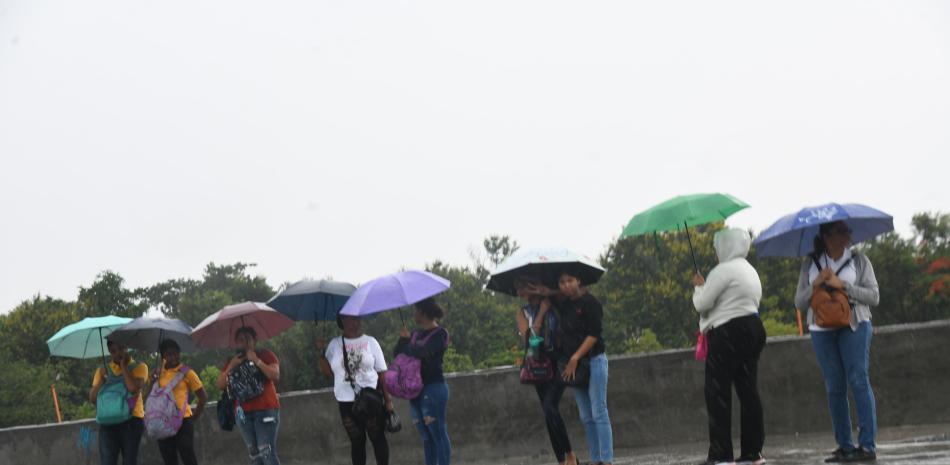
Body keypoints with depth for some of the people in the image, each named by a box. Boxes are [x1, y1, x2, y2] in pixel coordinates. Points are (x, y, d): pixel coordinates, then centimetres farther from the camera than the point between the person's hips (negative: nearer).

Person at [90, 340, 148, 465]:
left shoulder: (139, 367, 4)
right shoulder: (103, 370, 15)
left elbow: (133, 388, -17)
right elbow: (93, 398, 7)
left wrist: (124, 366, -7)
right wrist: (102, 378, -3)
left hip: (132, 420, -3)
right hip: (108, 421, 3)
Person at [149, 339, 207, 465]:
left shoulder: (186, 372, -3)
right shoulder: (158, 373, 9)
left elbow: (203, 397, 0)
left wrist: (193, 418, -2)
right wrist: (152, 383, -3)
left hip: (182, 420, -5)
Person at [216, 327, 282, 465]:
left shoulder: (265, 355, 2)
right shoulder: (232, 361, 14)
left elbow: (275, 376, -13)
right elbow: (220, 385, 5)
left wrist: (256, 360, -15)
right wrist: (231, 366, -7)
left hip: (266, 409, -5)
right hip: (244, 412, 5)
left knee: (267, 453, -15)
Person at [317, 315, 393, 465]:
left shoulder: (370, 342, 3)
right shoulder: (335, 344, 7)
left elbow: (382, 372, 1)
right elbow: (328, 372, 5)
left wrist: (388, 399, -4)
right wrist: (322, 352, -6)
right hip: (346, 402, 2)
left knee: (378, 438, 1)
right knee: (357, 441, 6)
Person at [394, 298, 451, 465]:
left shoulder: (440, 334, -7)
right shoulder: (417, 333, 16)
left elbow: (424, 352, -22)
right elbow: (398, 352, 11)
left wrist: (407, 344, -5)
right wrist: (403, 339, -8)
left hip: (433, 387, -8)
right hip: (416, 389, 8)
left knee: (438, 433, -7)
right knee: (426, 436, 10)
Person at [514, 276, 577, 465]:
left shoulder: (555, 304, -3)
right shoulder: (522, 313, 7)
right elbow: (528, 339, -8)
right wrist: (541, 312, -11)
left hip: (558, 363, -5)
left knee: (550, 407, -21)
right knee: (549, 413, 4)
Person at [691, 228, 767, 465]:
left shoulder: (723, 270, -12)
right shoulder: (750, 271, 20)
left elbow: (702, 303, -14)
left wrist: (699, 286, 7)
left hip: (727, 333, -10)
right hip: (752, 328, 10)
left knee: (718, 393, -7)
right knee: (748, 390, 9)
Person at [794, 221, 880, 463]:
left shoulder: (859, 260, 3)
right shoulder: (810, 264, 9)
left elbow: (874, 297, -3)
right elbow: (799, 302, 8)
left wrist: (842, 285, -13)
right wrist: (815, 285, -10)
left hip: (854, 326, -2)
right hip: (822, 331, 2)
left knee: (859, 381, -10)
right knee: (834, 387, 2)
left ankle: (867, 445, -10)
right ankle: (844, 446, 7)